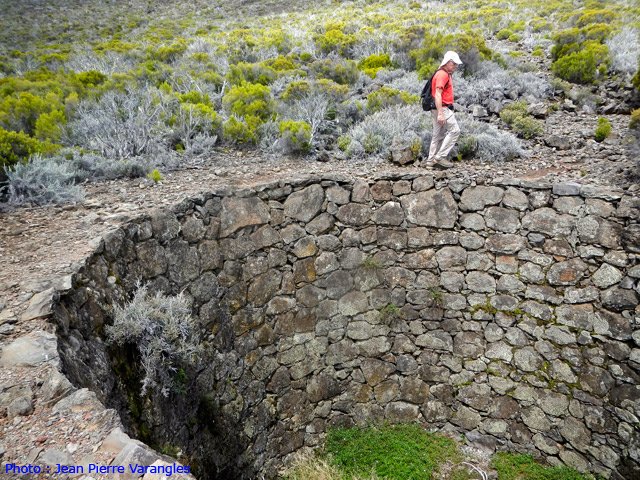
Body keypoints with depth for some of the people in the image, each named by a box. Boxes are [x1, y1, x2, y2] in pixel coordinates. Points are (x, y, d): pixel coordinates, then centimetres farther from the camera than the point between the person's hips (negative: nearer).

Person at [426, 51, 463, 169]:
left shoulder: (446, 74, 19)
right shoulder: (442, 74, -13)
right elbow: (437, 95, -22)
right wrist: (440, 114, -27)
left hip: (442, 108, 10)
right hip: (442, 108, -10)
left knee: (439, 134, 11)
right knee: (454, 130, -9)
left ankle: (431, 160, 14)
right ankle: (440, 156, -9)